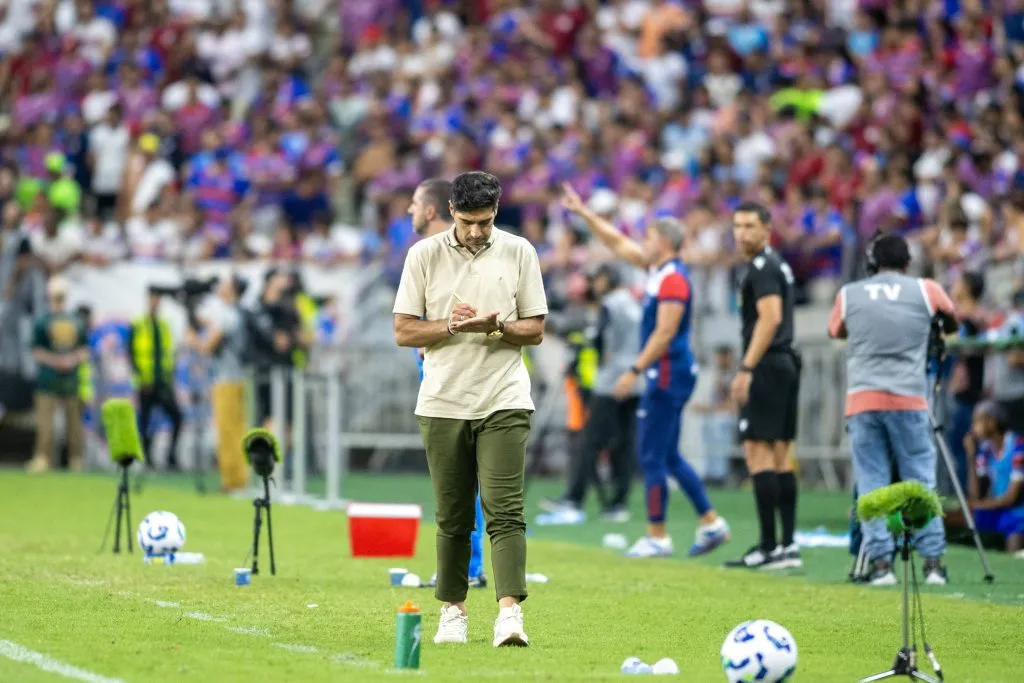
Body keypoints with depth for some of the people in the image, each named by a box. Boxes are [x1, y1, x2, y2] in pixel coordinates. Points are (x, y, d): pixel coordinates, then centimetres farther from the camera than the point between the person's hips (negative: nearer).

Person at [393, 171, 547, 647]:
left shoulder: (519, 252, 4)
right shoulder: (424, 255, 3)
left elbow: (535, 331, 5)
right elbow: (403, 331, 3)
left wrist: (496, 327, -14)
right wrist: (451, 326, -14)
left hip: (504, 403, -1)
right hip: (442, 405, 1)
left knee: (505, 511, -13)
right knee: (452, 518, 7)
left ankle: (509, 613, -21)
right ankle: (453, 612, 18)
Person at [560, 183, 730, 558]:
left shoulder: (673, 278, -16)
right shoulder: (658, 270, 12)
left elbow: (664, 333, -22)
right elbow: (618, 244, 24)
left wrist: (634, 371, -22)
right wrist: (583, 212, 23)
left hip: (669, 374, -10)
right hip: (667, 375, 10)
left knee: (652, 456, -6)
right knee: (668, 457, 13)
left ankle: (657, 537, -2)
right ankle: (710, 522, 14)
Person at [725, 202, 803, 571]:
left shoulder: (762, 268, -11)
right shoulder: (777, 264, 19)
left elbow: (770, 319, -21)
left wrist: (746, 369, -24)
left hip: (767, 365, -10)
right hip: (786, 363, 10)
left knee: (758, 452, -10)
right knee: (780, 454, 10)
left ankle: (769, 547, -13)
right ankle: (788, 546, 9)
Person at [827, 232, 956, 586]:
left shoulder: (848, 295, 8)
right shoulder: (926, 290, 7)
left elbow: (836, 331, 25)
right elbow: (952, 321, 25)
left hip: (861, 400, 1)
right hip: (909, 400, -1)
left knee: (871, 484, 3)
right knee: (921, 482, 5)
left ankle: (880, 562, -3)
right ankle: (933, 561, 1)